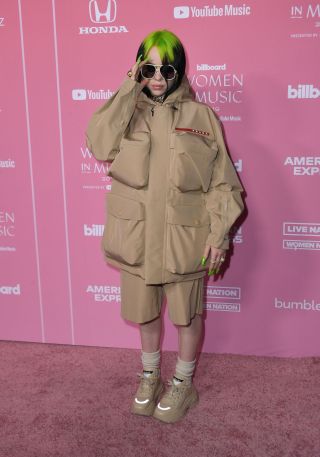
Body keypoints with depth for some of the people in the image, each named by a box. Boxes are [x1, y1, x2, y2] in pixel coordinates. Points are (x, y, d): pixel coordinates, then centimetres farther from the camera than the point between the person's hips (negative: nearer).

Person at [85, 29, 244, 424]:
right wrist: (130, 90, -16)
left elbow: (221, 181, -4)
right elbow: (99, 144, -18)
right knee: (145, 311, 19)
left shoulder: (200, 116, -3)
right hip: (137, 236, 2)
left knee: (187, 313, 13)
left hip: (185, 238, -2)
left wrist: (219, 234, -9)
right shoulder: (128, 113, 3)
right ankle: (149, 375, 42)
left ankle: (182, 382, 36)